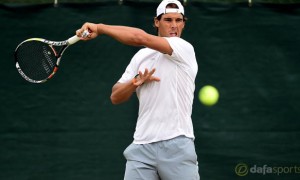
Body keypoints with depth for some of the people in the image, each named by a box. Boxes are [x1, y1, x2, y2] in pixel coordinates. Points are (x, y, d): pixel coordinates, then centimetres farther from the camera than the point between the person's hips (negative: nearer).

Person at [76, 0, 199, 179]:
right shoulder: (141, 57, 15)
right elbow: (115, 97, 16)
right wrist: (135, 82, -4)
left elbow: (140, 38, -17)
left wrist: (99, 28, -12)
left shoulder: (185, 49, -4)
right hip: (142, 146, 4)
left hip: (176, 146, -4)